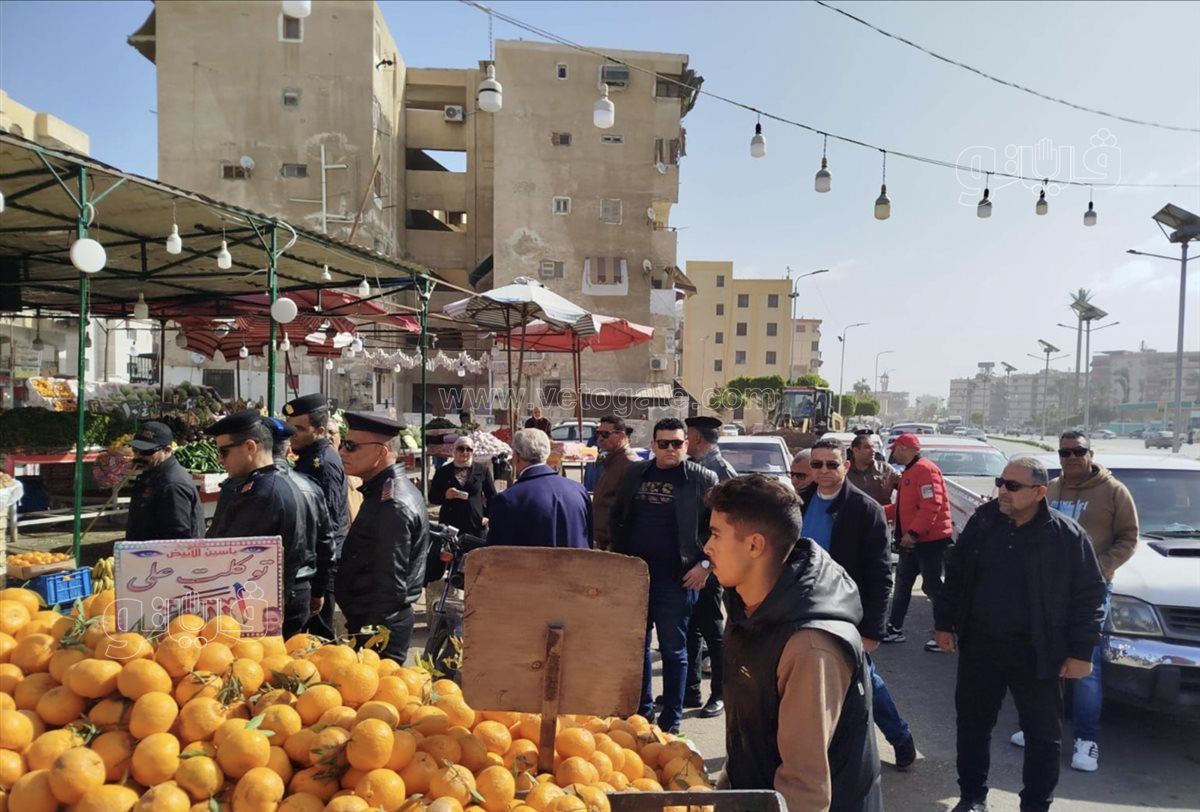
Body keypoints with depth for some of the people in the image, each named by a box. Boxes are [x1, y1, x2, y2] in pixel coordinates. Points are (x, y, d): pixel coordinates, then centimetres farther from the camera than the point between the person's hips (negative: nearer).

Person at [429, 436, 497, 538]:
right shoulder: (442, 472, 6)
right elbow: (432, 497, 7)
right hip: (450, 525, 0)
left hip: (476, 525, 0)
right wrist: (445, 495, -12)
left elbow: (492, 496, 12)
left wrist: (488, 516, 1)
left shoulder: (482, 470, 6)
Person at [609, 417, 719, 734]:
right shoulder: (635, 472, 7)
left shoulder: (703, 479, -6)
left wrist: (706, 564, -10)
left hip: (676, 578, -4)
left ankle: (670, 722, 19)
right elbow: (616, 517, 16)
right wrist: (618, 555, 8)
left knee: (673, 650, 7)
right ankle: (640, 712, 31)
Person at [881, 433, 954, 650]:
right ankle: (895, 629, 23)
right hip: (913, 541, 11)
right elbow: (902, 507, 19)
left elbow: (932, 505, -25)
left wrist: (913, 532, -26)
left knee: (932, 586, -5)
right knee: (902, 583, 14)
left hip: (931, 540, -11)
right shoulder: (909, 472, 17)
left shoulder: (925, 469, -16)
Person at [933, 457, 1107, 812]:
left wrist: (1081, 651, -8)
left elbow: (1090, 593, -5)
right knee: (972, 723, 11)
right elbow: (955, 576, 9)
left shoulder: (1067, 534, -9)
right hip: (979, 643, 3)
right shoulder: (983, 521, 0)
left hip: (1037, 652, -3)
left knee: (1043, 734, 10)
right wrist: (944, 622, 7)